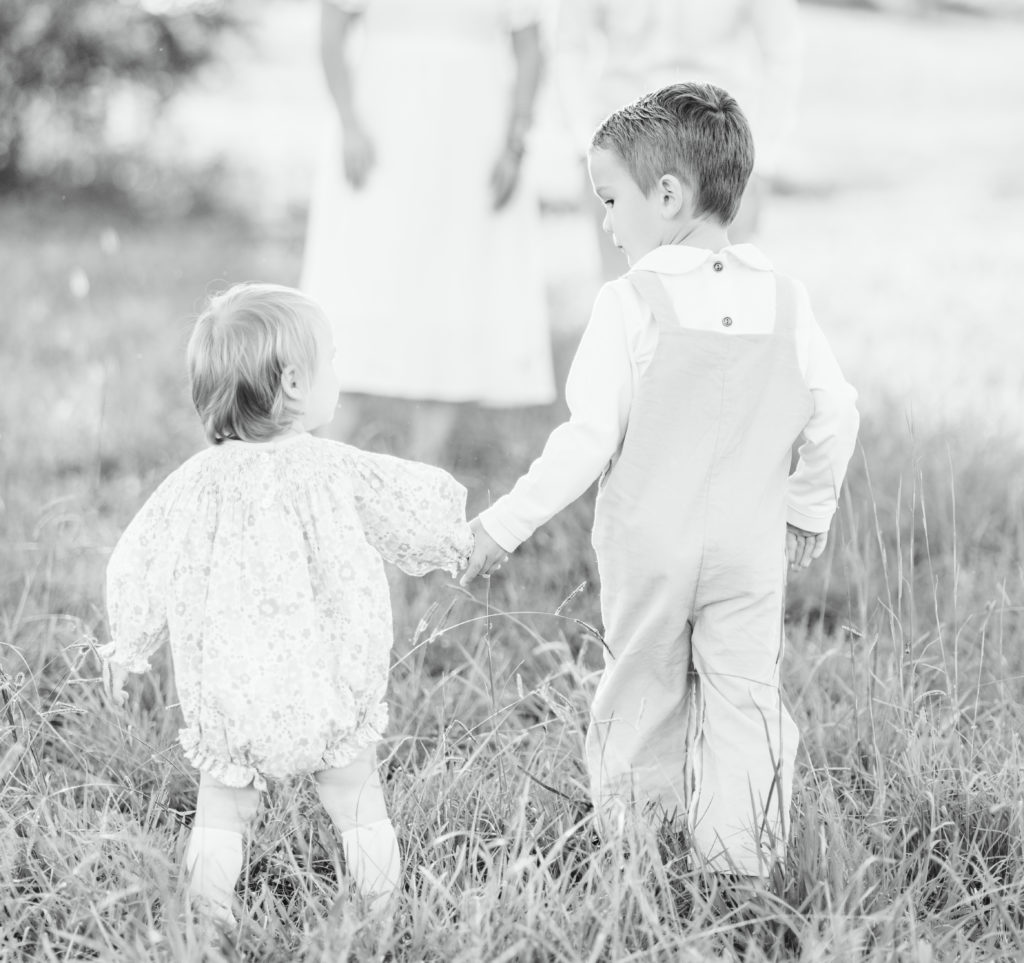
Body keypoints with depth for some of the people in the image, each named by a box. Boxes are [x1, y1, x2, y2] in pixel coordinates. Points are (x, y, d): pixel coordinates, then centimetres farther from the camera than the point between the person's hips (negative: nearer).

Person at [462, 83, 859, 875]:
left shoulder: (630, 304, -13)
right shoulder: (786, 303, 0)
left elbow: (591, 438, -14)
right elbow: (836, 414, 5)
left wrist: (506, 523, -6)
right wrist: (810, 508, 21)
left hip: (648, 546, -2)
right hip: (751, 549, 2)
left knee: (644, 698, 13)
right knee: (745, 698, 6)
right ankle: (741, 856, 3)